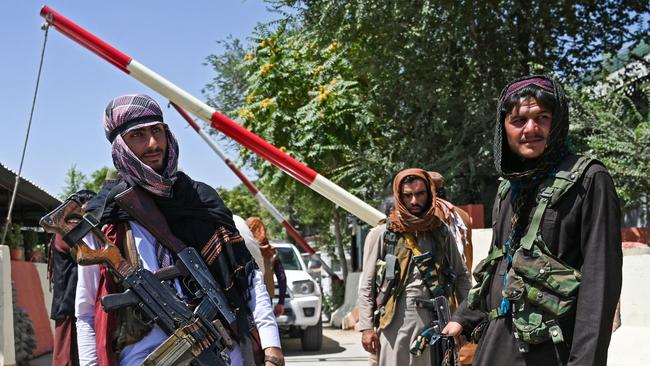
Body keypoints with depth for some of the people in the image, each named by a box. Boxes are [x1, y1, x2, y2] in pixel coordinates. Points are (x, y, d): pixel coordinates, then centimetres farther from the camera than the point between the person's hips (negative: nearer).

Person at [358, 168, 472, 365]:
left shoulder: (442, 232, 11)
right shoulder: (381, 234, 1)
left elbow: (461, 276, 15)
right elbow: (366, 285, 1)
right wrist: (367, 327, -7)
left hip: (434, 321, 3)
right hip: (394, 321, -3)